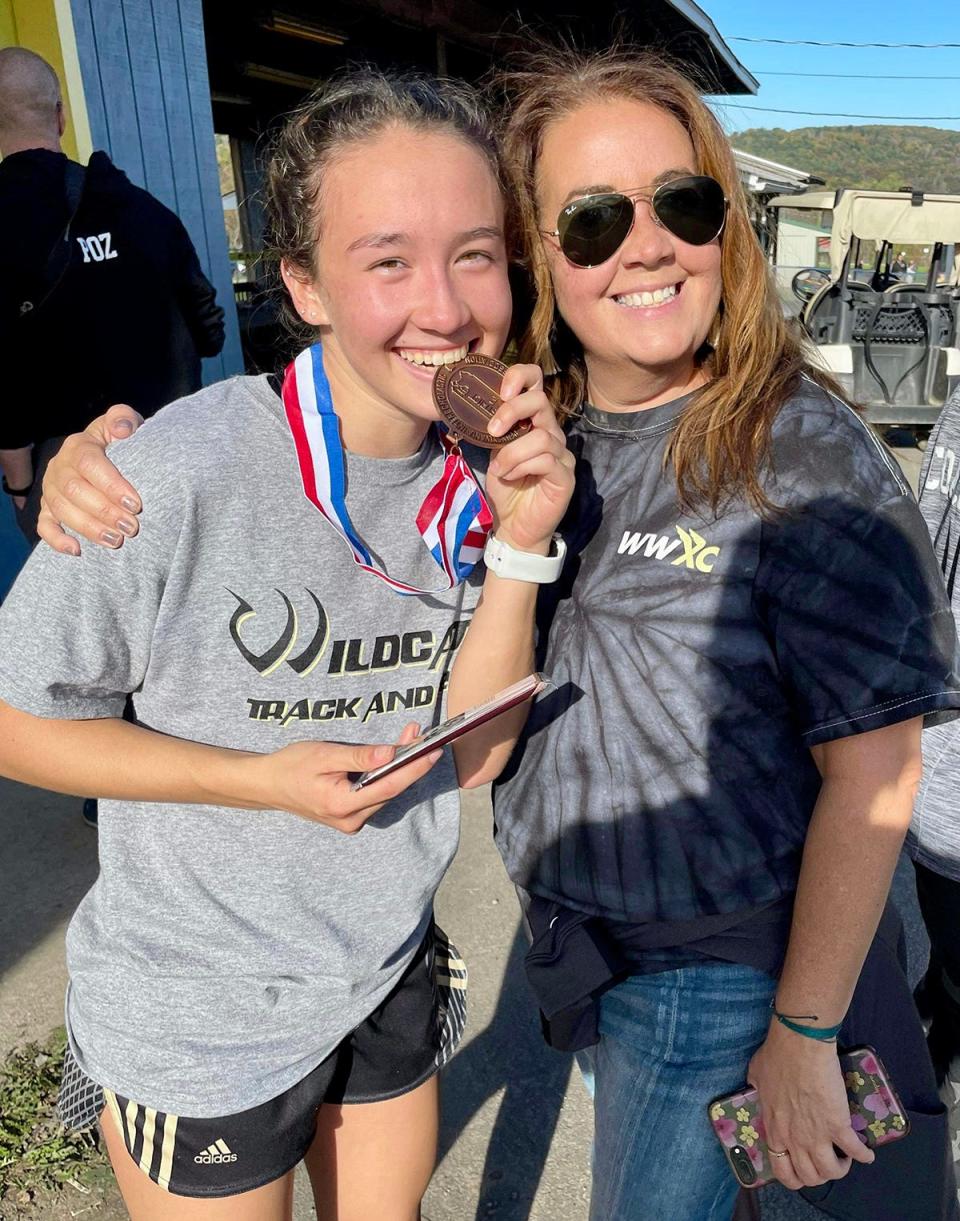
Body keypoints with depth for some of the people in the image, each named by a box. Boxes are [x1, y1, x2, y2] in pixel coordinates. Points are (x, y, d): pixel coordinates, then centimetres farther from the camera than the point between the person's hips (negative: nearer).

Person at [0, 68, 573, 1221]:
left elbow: (471, 755, -11)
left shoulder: (478, 472, -10)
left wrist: (521, 547, -24)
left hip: (390, 980, 5)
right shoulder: (175, 476, -27)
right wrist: (260, 780, -25)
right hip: (196, 1021, -4)